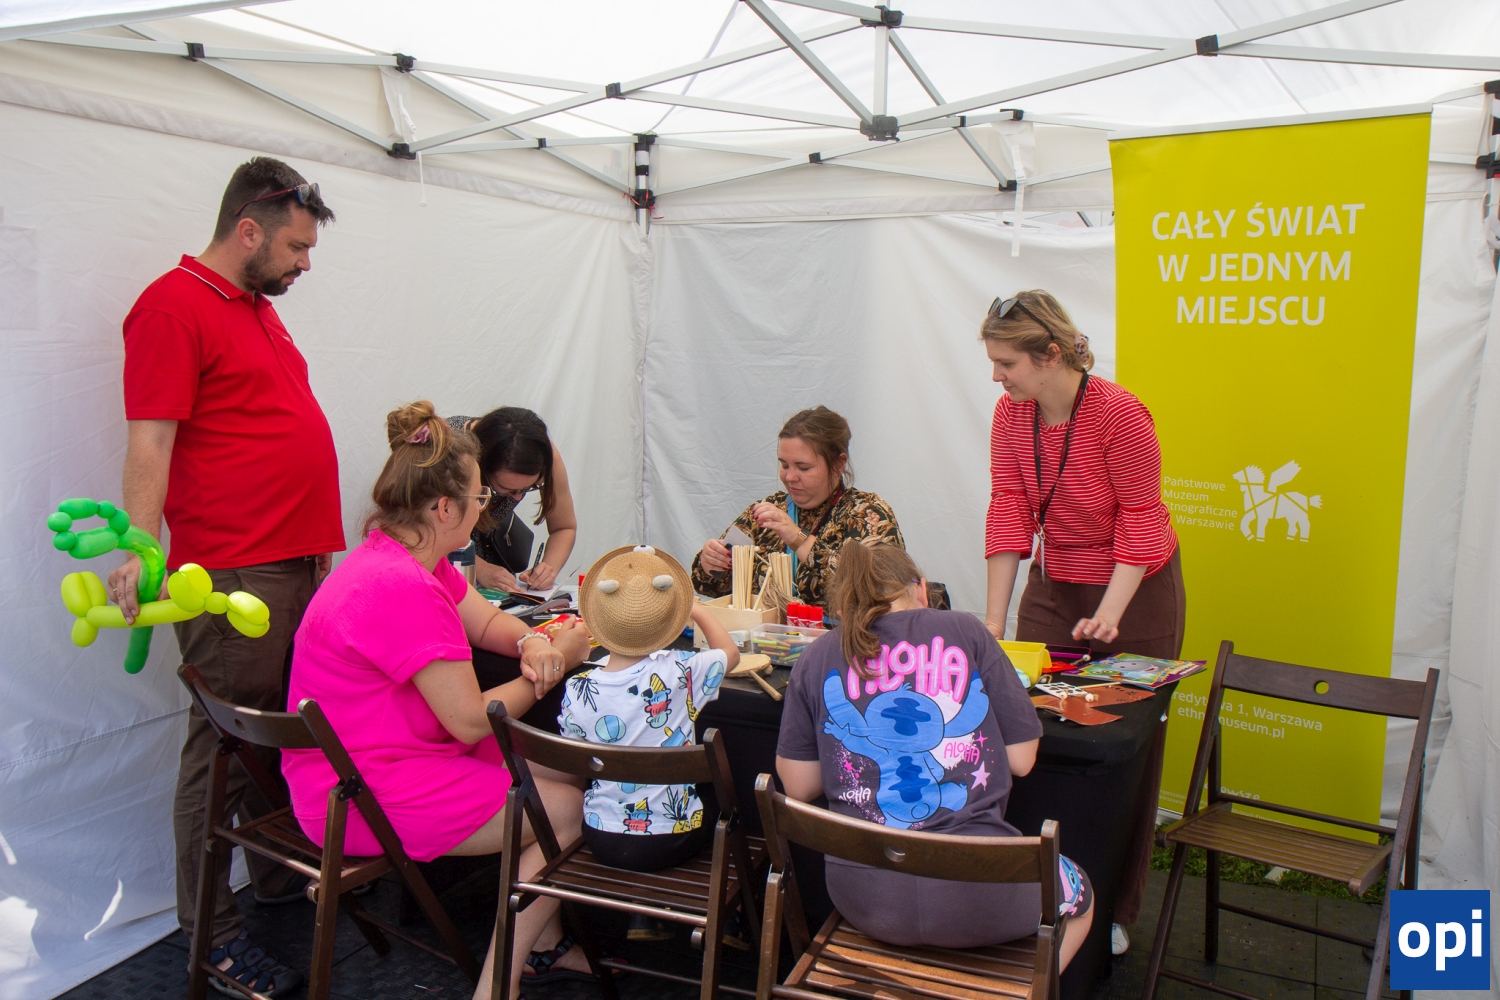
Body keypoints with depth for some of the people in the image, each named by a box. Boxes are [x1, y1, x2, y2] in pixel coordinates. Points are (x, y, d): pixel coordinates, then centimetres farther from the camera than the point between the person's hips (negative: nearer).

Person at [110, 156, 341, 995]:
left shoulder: (258, 307, 18)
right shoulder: (174, 306, -10)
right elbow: (150, 442, -16)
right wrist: (143, 550, -25)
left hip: (300, 563, 9)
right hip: (232, 574, -9)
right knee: (227, 746, 0)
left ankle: (282, 876, 31)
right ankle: (212, 929, 13)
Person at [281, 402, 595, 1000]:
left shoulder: (404, 558, 6)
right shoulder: (401, 591, -27)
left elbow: (487, 620, 14)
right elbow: (470, 721, -23)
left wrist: (531, 643, -10)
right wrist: (558, 661, -9)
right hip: (364, 798, -10)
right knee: (570, 810, -8)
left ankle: (544, 941, 24)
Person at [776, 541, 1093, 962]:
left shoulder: (815, 658, 4)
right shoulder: (964, 631, -1)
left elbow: (798, 786, 7)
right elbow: (1021, 759, 1)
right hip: (972, 897, -4)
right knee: (1078, 895, 28)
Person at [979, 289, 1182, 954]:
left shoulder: (1119, 414, -22)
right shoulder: (1011, 413, -7)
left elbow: (1140, 520, -17)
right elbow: (1008, 513, -8)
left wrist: (1109, 614, -25)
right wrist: (993, 620, -11)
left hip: (1134, 590, -5)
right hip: (1050, 586, 5)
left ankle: (1113, 911, 21)